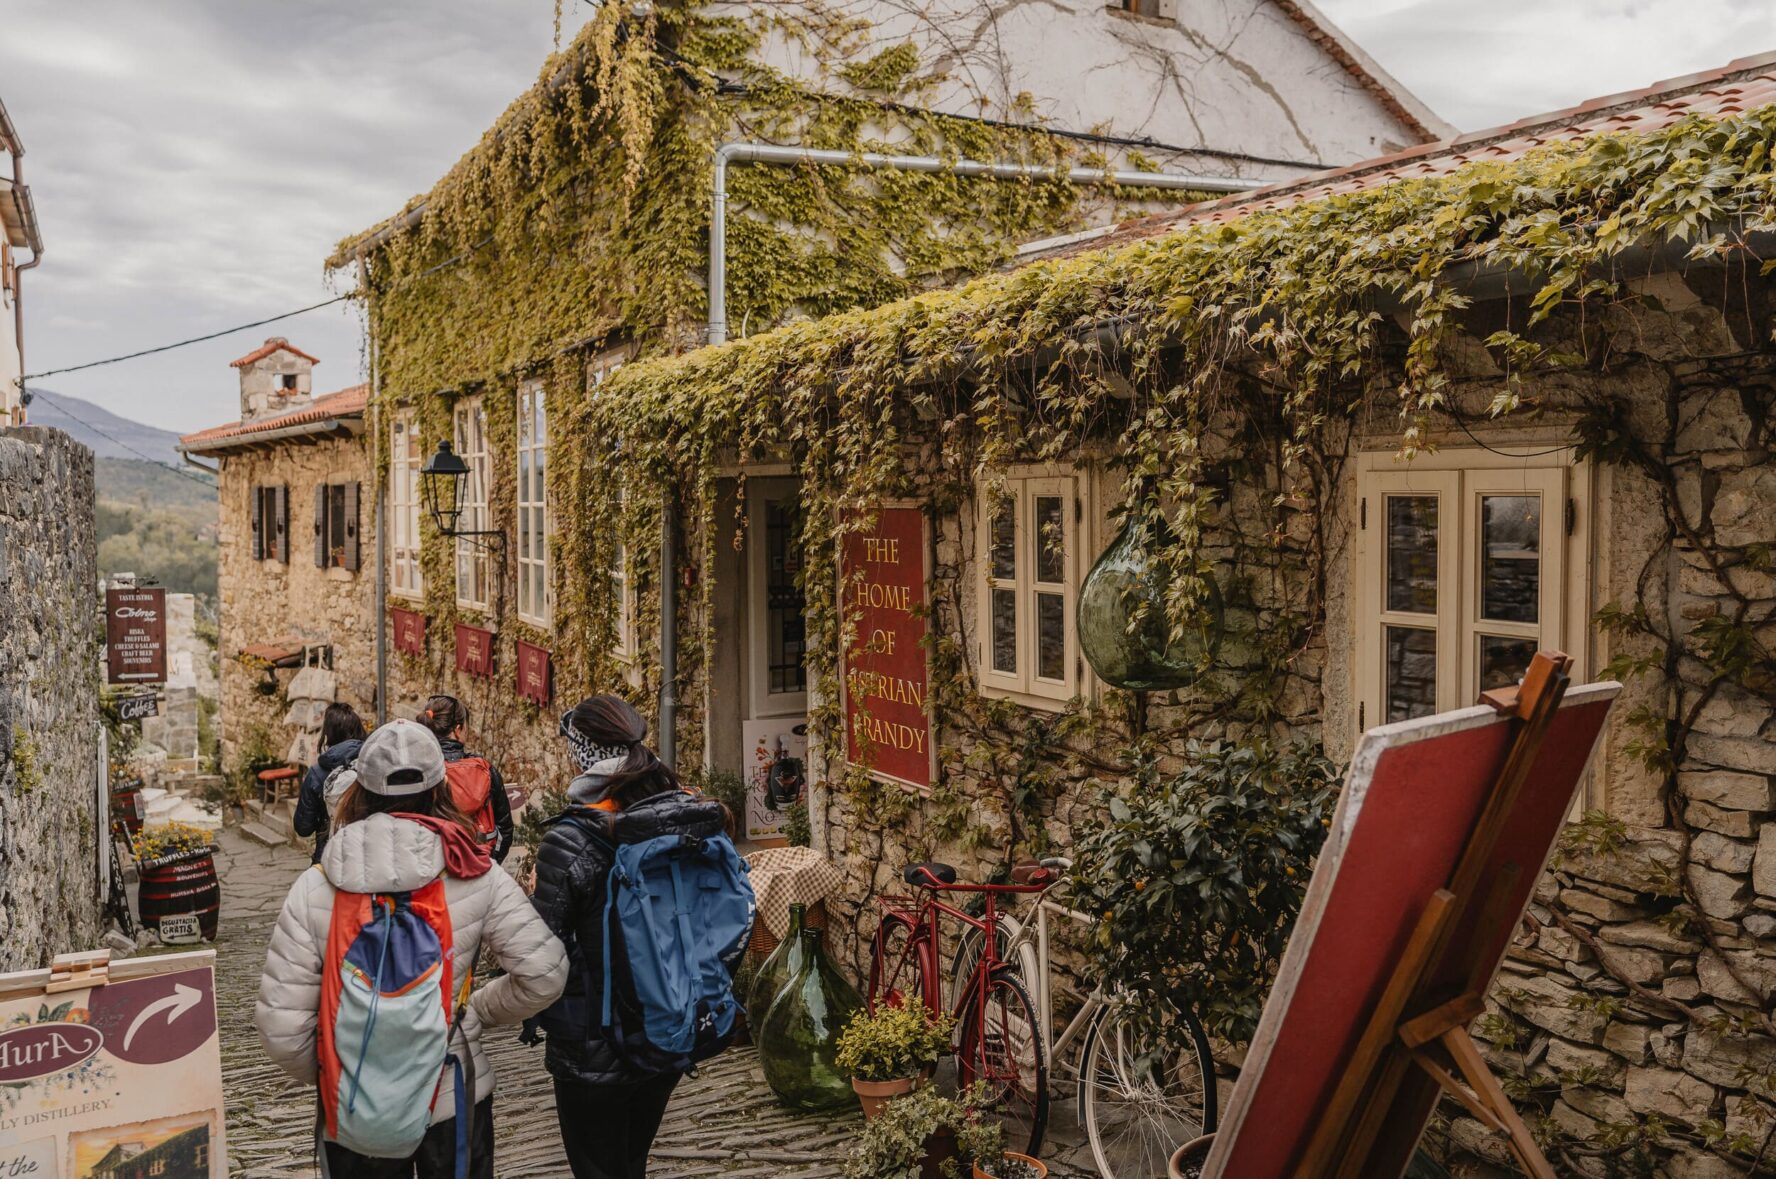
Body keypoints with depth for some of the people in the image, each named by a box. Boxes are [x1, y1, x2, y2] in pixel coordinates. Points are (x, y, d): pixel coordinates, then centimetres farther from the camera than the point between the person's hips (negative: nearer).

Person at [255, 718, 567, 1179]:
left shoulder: (313, 889, -13)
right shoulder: (475, 875, -13)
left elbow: (281, 1026, -14)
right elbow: (544, 973, -12)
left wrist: (322, 1072, 6)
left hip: (352, 1112, 0)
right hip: (453, 1103, 0)